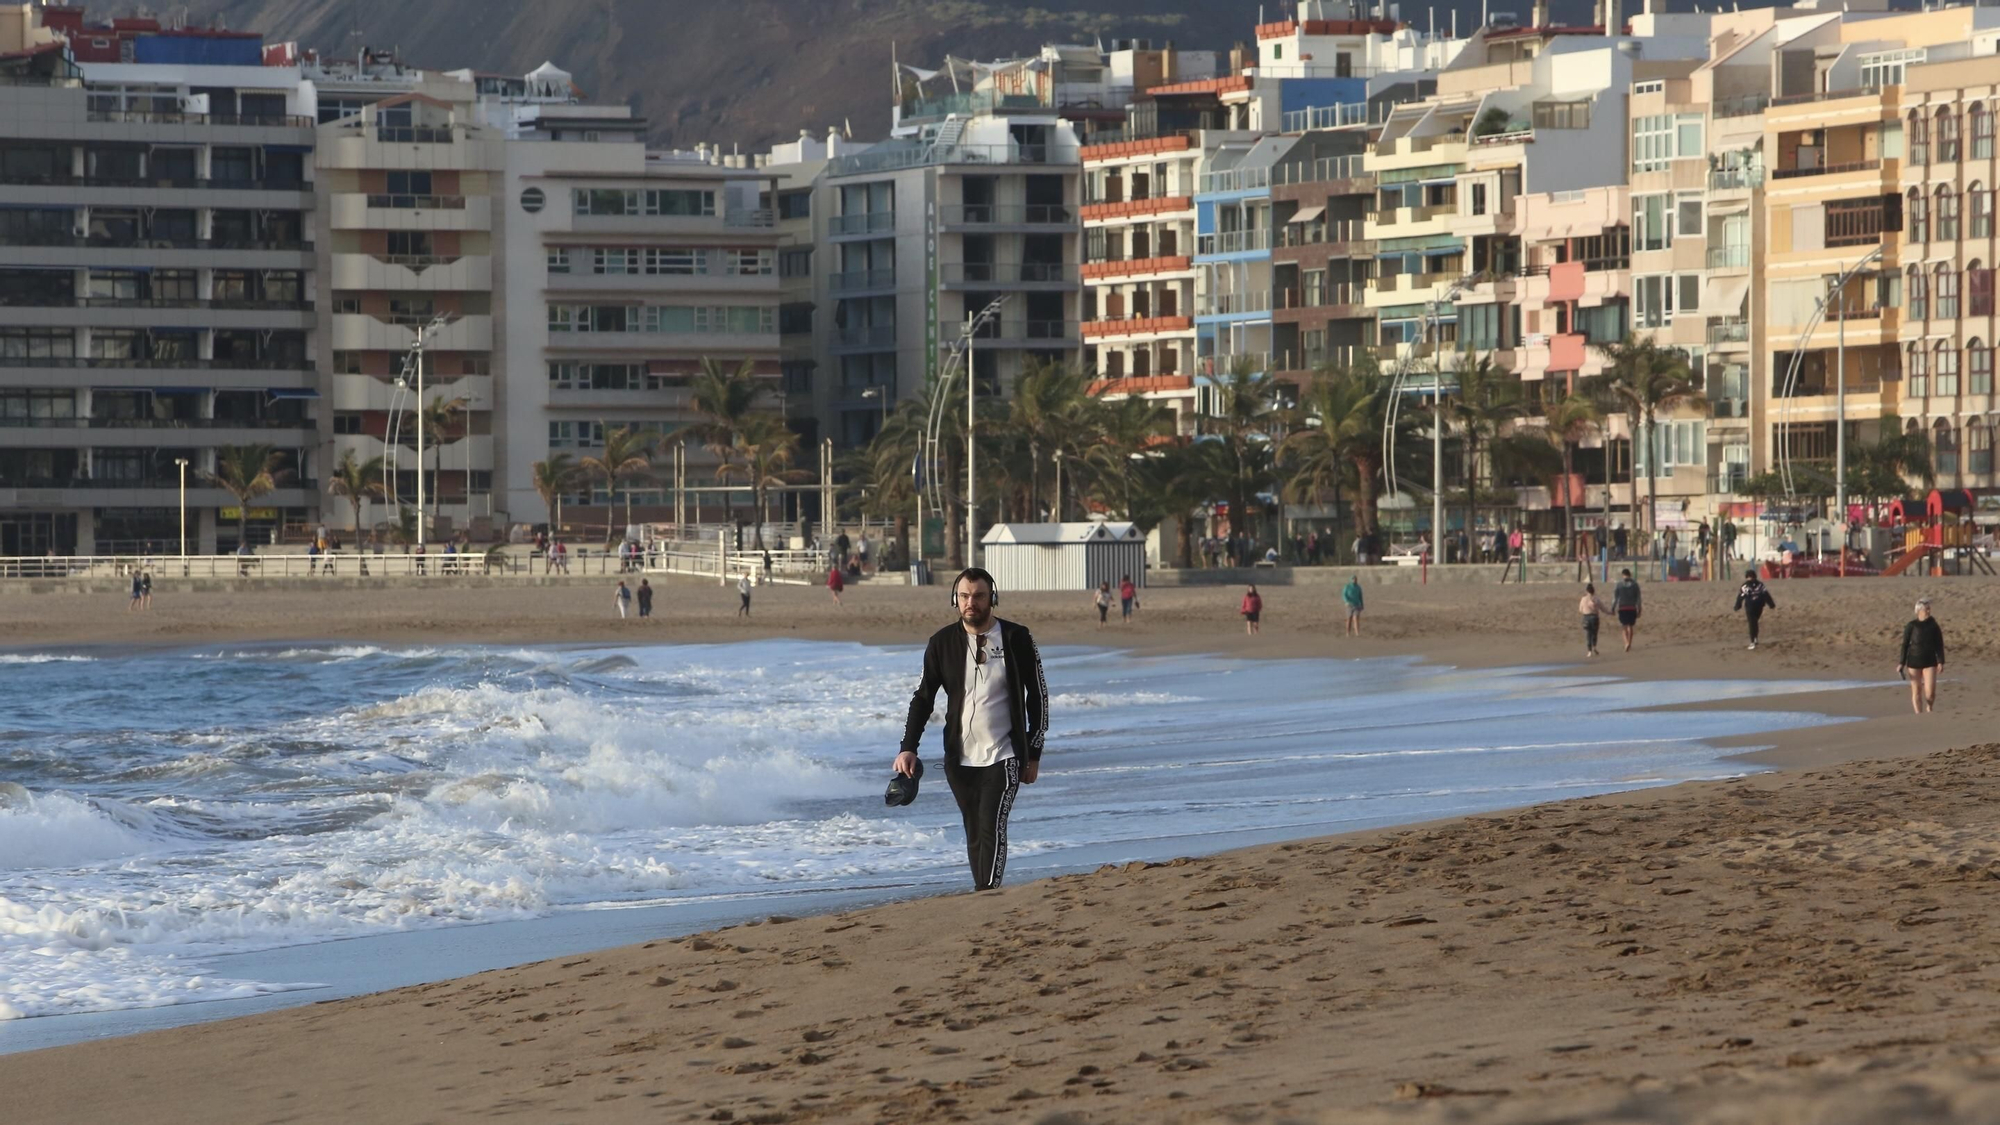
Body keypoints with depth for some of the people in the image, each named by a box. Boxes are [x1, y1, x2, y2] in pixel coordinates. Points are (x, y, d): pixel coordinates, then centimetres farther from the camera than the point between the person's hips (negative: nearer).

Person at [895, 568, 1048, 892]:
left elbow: (1038, 696, 4)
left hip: (1003, 757, -3)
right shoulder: (942, 643, 2)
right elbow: (923, 698, 8)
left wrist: (1034, 754, 2)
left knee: (992, 828, -16)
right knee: (974, 834, 6)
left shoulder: (1016, 639, -3)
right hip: (960, 759, 3)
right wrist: (908, 748, -4)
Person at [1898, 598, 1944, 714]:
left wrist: (1941, 662, -3)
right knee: (1916, 691, 1)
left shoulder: (1933, 625, 2)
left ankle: (1929, 707, 23)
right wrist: (1901, 663, -1)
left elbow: (1939, 644, 4)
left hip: (1930, 662, 0)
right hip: (1914, 662, 0)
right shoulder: (1911, 626, -2)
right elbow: (1905, 645, 2)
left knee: (1930, 692, -8)